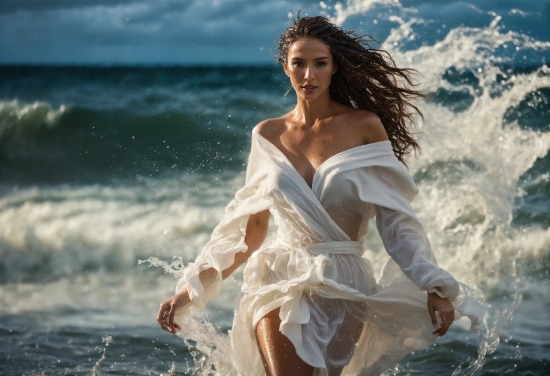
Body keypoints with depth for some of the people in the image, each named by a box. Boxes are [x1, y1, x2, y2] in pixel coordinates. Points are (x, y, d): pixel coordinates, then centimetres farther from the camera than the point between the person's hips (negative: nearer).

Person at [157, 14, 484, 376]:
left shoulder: (365, 127, -1)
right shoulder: (268, 136, 7)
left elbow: (394, 220, -1)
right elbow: (251, 226, 13)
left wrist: (433, 287, -11)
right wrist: (192, 288, 9)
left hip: (344, 288, -1)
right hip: (280, 280, 1)